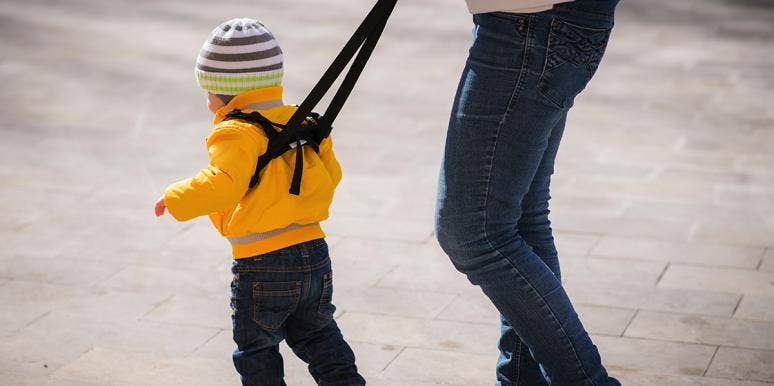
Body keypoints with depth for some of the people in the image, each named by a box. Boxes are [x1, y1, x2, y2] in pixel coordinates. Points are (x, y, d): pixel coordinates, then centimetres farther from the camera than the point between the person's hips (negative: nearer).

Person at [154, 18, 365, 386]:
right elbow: (330, 176, 14)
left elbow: (222, 183, -31)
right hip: (315, 252, 7)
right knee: (317, 333, 25)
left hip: (262, 266, -7)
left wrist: (177, 199, -18)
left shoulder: (237, 134, -16)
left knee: (256, 349, 13)